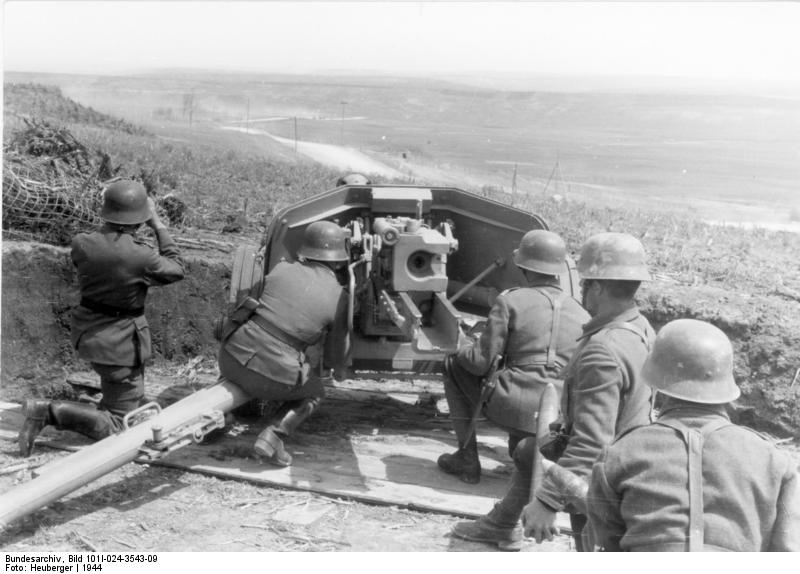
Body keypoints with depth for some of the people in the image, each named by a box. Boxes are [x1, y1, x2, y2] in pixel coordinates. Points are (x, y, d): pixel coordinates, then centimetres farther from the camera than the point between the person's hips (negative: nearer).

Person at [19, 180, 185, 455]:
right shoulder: (141, 256, -25)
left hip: (87, 330, 7)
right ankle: (49, 411, -13)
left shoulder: (81, 243, -11)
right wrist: (158, 225, 0)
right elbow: (175, 270, -4)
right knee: (117, 427, 3)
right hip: (120, 342, -7)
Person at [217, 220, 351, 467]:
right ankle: (273, 436, 3)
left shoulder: (281, 269, 3)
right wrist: (340, 369, 34)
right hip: (272, 377, -3)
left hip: (232, 356, 3)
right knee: (314, 392, 27)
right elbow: (335, 357, 9)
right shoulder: (339, 298, -1)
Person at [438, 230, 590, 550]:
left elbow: (482, 361, -3)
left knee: (455, 365, 20)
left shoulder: (510, 301, -2)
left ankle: (467, 458, 24)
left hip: (510, 406, -4)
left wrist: (461, 350, 18)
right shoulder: (582, 316, 12)